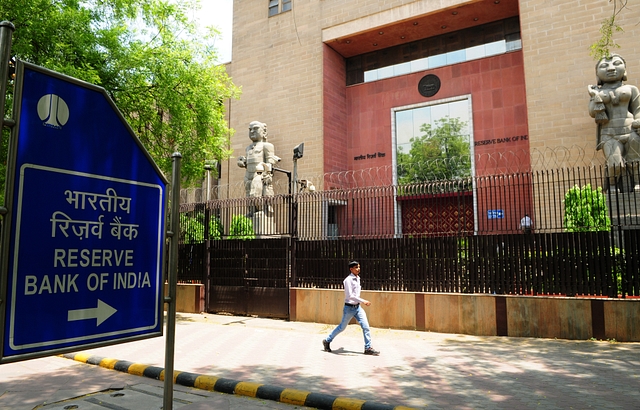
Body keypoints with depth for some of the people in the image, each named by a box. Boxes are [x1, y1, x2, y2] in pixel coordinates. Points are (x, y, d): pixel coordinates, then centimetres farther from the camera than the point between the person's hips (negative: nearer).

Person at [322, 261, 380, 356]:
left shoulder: (358, 278, 6)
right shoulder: (348, 280, -18)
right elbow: (350, 295, -26)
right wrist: (363, 301, -32)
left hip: (358, 307, 7)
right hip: (349, 308, -7)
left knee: (365, 326, -3)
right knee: (342, 327, 8)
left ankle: (368, 348, 6)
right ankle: (327, 341, 26)